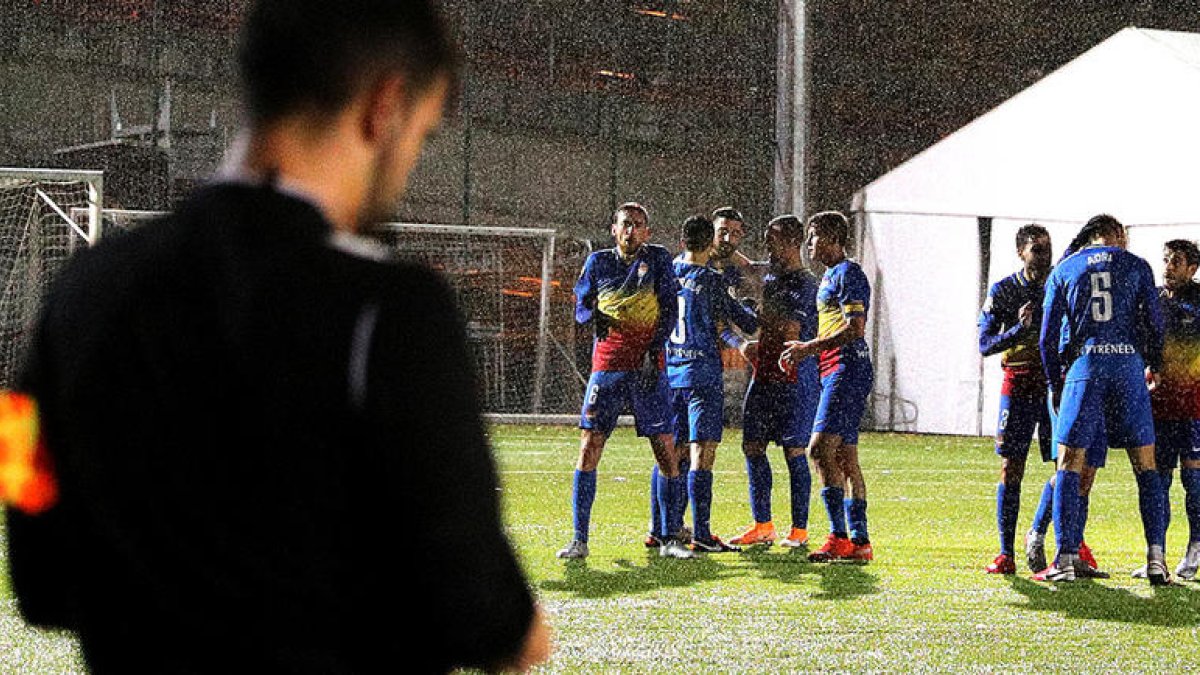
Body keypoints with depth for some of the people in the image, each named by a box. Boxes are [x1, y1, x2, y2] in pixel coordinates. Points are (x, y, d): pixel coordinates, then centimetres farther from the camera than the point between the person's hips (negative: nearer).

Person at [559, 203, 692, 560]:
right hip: (607, 367, 1)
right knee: (588, 448, -7)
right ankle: (579, 540, -3)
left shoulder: (658, 259, 5)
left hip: (647, 368, -1)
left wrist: (653, 351, -9)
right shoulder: (598, 262, 9)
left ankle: (670, 538, 6)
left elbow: (669, 309, 1)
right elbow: (580, 304, 17)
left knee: (666, 450, -4)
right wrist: (594, 316, -6)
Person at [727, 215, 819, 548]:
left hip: (794, 378, -8)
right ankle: (763, 526, 13)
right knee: (752, 446, 6)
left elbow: (790, 332, -18)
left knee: (794, 452, -4)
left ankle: (799, 530, 3)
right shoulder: (769, 279, 16)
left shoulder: (805, 285, -9)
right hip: (764, 376, 8)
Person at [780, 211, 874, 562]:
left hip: (847, 371, -11)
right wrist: (804, 350, 14)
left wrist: (809, 348, -17)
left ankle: (839, 536, -18)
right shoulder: (830, 276, 21)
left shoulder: (848, 273, -10)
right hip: (836, 372, 11)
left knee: (820, 447, -17)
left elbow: (855, 328, -19)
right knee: (845, 458, 8)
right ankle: (859, 540, 9)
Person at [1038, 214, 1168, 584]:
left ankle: (1066, 558, -7)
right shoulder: (1136, 266, 12)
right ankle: (1156, 558, -3)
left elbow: (1048, 337, 9)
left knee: (1069, 466, 3)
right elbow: (1153, 323, 6)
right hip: (1129, 365, 0)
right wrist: (1154, 366, 23)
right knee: (1146, 467, 6)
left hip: (1083, 366, 0)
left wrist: (1055, 385, 18)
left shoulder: (1063, 271, 14)